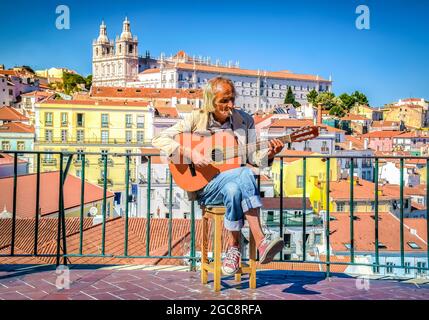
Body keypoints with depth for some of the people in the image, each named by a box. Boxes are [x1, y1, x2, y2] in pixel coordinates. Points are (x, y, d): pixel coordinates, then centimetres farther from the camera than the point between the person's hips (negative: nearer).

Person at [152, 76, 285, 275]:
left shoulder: (244, 120, 7)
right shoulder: (197, 119, -1)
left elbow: (254, 158, 8)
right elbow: (159, 140, -9)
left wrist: (269, 154, -14)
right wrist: (190, 154, -21)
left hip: (234, 182, 2)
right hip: (203, 186, -2)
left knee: (233, 190, -36)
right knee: (245, 174, -32)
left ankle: (234, 245, -20)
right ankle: (260, 242, -29)